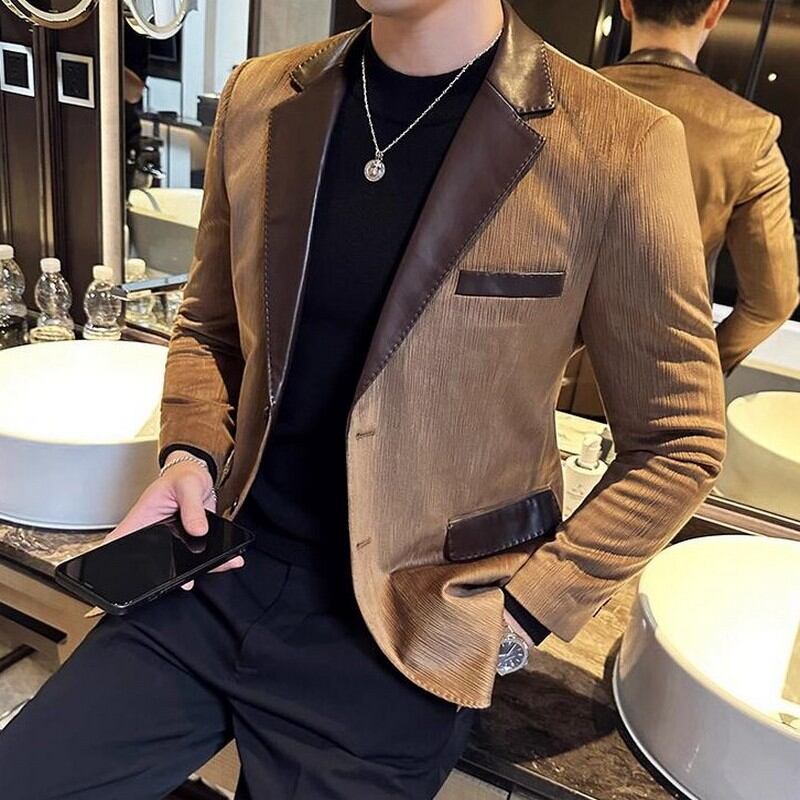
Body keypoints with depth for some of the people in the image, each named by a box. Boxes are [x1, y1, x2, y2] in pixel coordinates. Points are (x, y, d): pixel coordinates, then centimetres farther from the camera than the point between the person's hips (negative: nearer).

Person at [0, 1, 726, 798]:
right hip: (220, 572, 4)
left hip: (403, 633, -3)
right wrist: (189, 454, -3)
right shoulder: (258, 99, 2)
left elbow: (677, 441, -3)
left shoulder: (619, 145, -12)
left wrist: (525, 608, -8)